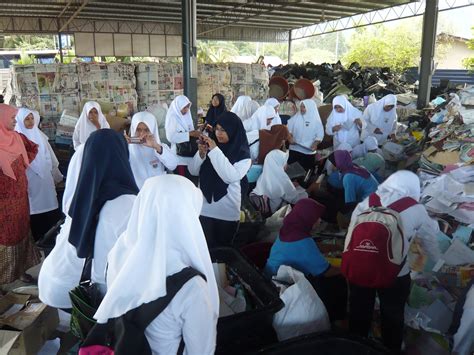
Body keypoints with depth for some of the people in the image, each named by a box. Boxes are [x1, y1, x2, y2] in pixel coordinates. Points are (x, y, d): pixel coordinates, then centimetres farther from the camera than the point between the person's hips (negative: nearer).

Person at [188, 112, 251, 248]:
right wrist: (201, 154, -15)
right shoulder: (210, 146, 2)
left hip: (227, 211, -2)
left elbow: (231, 177, -23)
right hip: (204, 207, 2)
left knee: (224, 247, 13)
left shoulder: (242, 155, -7)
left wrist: (215, 151, -23)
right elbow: (193, 171, 2)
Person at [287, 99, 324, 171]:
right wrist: (290, 138, -13)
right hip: (294, 149, 1)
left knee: (307, 170, 6)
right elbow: (288, 129, 4)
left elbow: (320, 134, -3)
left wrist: (315, 143, -18)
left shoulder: (316, 120, -2)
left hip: (308, 151, -1)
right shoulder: (296, 117, 2)